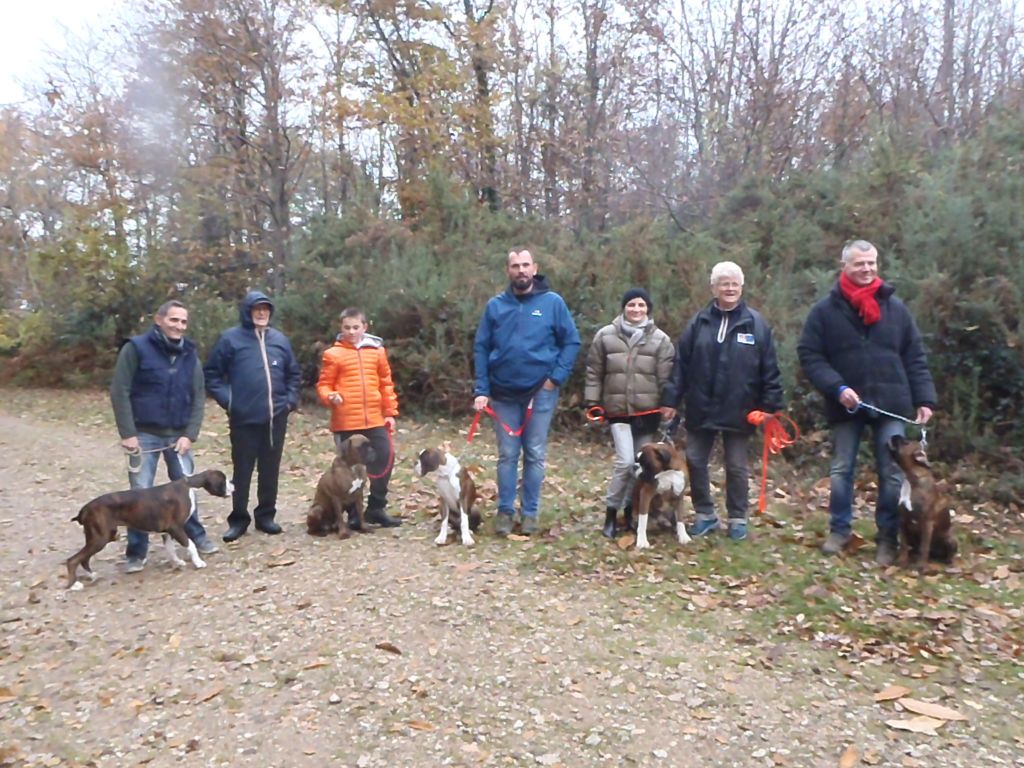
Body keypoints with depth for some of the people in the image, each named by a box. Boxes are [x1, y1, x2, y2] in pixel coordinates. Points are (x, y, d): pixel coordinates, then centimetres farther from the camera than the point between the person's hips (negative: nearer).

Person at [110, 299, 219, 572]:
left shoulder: (190, 355, 5)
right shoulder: (136, 348, -8)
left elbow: (198, 398, 4)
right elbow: (120, 392, -10)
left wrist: (190, 435, -7)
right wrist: (128, 433, -15)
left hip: (178, 435, 3)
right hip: (145, 435, -3)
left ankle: (196, 536, 25)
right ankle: (136, 552, 11)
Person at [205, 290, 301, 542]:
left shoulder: (280, 339, 9)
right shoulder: (231, 338, -3)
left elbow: (294, 373, 18)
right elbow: (211, 374, 0)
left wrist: (291, 399, 6)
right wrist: (227, 400, -9)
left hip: (276, 417, 4)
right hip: (244, 418, -3)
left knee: (270, 470, 11)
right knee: (242, 471, 4)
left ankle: (266, 516, 23)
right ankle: (238, 519, 16)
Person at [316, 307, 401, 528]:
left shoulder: (377, 351, 8)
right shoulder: (334, 354, -1)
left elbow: (386, 384, 11)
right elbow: (323, 385, 1)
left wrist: (390, 412, 7)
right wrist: (330, 396, -20)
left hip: (375, 420, 3)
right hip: (345, 422, -3)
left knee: (384, 460, 3)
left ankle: (376, 508, 18)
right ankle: (354, 513, 18)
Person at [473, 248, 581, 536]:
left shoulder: (552, 302, -2)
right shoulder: (495, 305, 3)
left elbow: (571, 342, 0)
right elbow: (481, 348, 3)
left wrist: (556, 377, -10)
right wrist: (481, 390, -4)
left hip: (540, 392, -1)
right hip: (504, 393, 1)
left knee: (535, 455, 7)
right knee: (507, 455, 7)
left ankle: (530, 512, 18)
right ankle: (505, 510, 17)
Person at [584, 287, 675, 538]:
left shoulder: (660, 339, 2)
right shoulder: (605, 336, 1)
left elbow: (666, 378, 3)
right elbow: (594, 372, 6)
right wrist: (593, 403, 3)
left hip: (647, 411, 2)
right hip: (618, 410, -2)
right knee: (625, 461, -13)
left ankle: (631, 511, 25)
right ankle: (611, 513, 3)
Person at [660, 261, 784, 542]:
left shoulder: (755, 323, -2)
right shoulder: (699, 322, 2)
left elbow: (769, 368, -2)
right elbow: (681, 363, 1)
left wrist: (771, 405, -6)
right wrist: (671, 399, -3)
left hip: (738, 410, -2)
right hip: (700, 408, 2)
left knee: (737, 467, 9)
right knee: (695, 462, 9)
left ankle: (738, 519, 25)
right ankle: (705, 514, 26)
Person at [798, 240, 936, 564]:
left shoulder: (895, 307, 5)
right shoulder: (825, 310, -2)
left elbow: (915, 357, 7)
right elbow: (808, 355, -4)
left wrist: (924, 398, -1)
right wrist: (836, 388, -15)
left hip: (891, 404, 1)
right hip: (846, 405, -1)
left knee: (893, 473, 3)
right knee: (841, 471, 10)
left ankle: (888, 538, 16)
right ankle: (839, 530, 25)